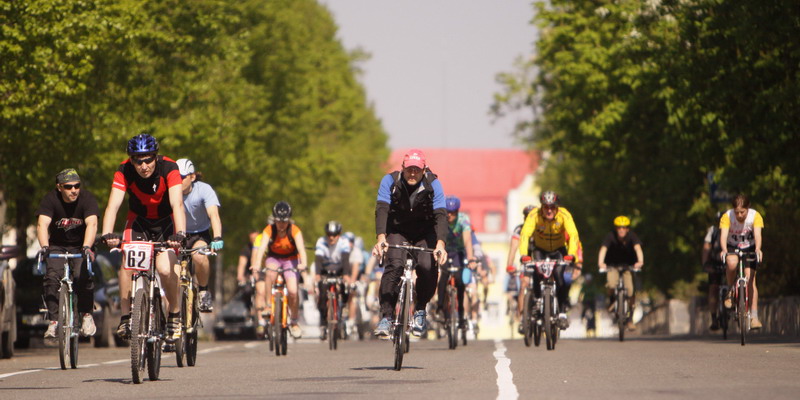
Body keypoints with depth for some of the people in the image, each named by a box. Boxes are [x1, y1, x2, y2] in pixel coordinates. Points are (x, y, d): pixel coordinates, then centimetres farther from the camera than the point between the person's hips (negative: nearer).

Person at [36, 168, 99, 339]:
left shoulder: (87, 198, -18)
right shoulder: (50, 199, -18)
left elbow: (92, 224, -32)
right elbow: (42, 224, -31)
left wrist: (86, 247, -50)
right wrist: (44, 247, -50)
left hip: (80, 246, -1)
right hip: (57, 246, 1)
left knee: (82, 276, -24)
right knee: (52, 277, -23)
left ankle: (86, 315, -3)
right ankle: (54, 321, -16)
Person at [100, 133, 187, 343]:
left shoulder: (168, 168, -27)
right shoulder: (124, 171, -24)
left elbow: (177, 204, -37)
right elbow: (113, 204, -33)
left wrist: (180, 234, -53)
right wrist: (107, 234, -50)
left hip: (165, 222, -2)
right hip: (138, 221, 2)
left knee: (165, 269, -22)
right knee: (127, 262, -24)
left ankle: (175, 314, 2)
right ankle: (125, 317, -12)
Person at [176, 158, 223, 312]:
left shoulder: (204, 190, -20)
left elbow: (214, 215, -33)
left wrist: (217, 238, -51)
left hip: (199, 235, -2)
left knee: (199, 256, -34)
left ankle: (203, 291, -8)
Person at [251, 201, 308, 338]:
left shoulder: (294, 231, -23)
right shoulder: (269, 230, -22)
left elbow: (301, 247, -38)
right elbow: (262, 247, -37)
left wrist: (303, 263, -57)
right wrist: (257, 263, -55)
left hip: (290, 259, 0)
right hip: (274, 258, 0)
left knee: (293, 291, -16)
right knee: (271, 273, -36)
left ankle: (294, 322, 5)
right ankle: (269, 305, -25)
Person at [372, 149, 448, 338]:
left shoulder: (433, 184, -20)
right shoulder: (390, 181, -19)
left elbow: (440, 215, -29)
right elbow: (381, 210, -28)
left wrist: (440, 243, -45)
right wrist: (381, 237, -46)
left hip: (424, 232, 0)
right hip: (397, 230, 0)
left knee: (428, 268, -23)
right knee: (395, 265, -26)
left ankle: (420, 310, 3)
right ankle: (385, 317, -25)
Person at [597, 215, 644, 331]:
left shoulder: (631, 236, -21)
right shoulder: (611, 236, -23)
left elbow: (637, 248, -37)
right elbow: (603, 249, -36)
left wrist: (640, 261, -56)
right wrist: (600, 263, -55)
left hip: (628, 265, 1)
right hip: (613, 265, -1)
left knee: (630, 290, -14)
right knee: (611, 285, -28)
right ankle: (612, 300, 6)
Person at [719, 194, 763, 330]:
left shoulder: (755, 216, -21)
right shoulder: (727, 216, -22)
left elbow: (757, 234, -33)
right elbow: (723, 235, -33)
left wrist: (758, 249, -52)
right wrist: (724, 250, -52)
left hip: (749, 248, 1)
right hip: (732, 247, -1)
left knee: (750, 280, -12)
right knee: (732, 262, -35)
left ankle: (754, 316, -9)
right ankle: (730, 291, -10)